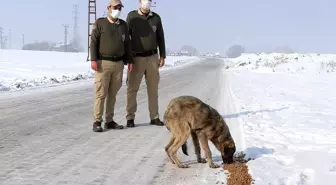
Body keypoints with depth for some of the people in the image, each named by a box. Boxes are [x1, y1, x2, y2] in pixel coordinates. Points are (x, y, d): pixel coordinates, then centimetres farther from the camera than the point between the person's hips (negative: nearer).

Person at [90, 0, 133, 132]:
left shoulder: (123, 25, 13)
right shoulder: (100, 23, 0)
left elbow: (127, 44, 17)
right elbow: (93, 42, -4)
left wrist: (130, 60, 11)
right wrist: (93, 60, -13)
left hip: (119, 63, 5)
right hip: (103, 63, -4)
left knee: (113, 94, 7)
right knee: (100, 93, -6)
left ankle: (109, 121, 14)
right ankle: (97, 122, -2)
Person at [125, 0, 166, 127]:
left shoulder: (156, 18, 8)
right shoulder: (132, 16, 0)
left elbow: (160, 38, 11)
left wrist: (162, 56, 4)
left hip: (152, 58, 3)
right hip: (136, 58, -3)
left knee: (153, 89, 5)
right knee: (132, 89, -2)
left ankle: (154, 117, 12)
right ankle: (130, 118, 4)